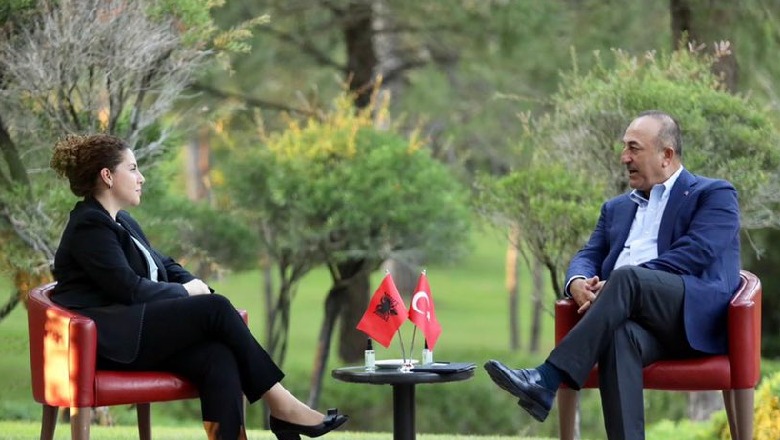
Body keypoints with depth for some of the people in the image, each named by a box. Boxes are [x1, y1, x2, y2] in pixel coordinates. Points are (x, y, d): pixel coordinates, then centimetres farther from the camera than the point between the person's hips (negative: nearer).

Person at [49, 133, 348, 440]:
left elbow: (163, 265, 23)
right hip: (108, 339, -9)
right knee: (215, 308, -19)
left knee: (218, 357, -19)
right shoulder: (89, 225, -9)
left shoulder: (121, 221, 22)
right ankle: (280, 404, -13)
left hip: (135, 331, 9)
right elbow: (129, 288, -17)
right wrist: (186, 292, -4)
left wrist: (195, 285, 1)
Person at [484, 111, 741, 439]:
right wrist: (578, 283, -6)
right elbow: (588, 257, 22)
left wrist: (615, 285, -13)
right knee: (620, 336, -35)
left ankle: (546, 381, -39)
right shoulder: (617, 208, 31)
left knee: (626, 278, -33)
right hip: (643, 322, 4)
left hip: (695, 317, -4)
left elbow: (693, 255, -6)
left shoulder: (714, 195, 9)